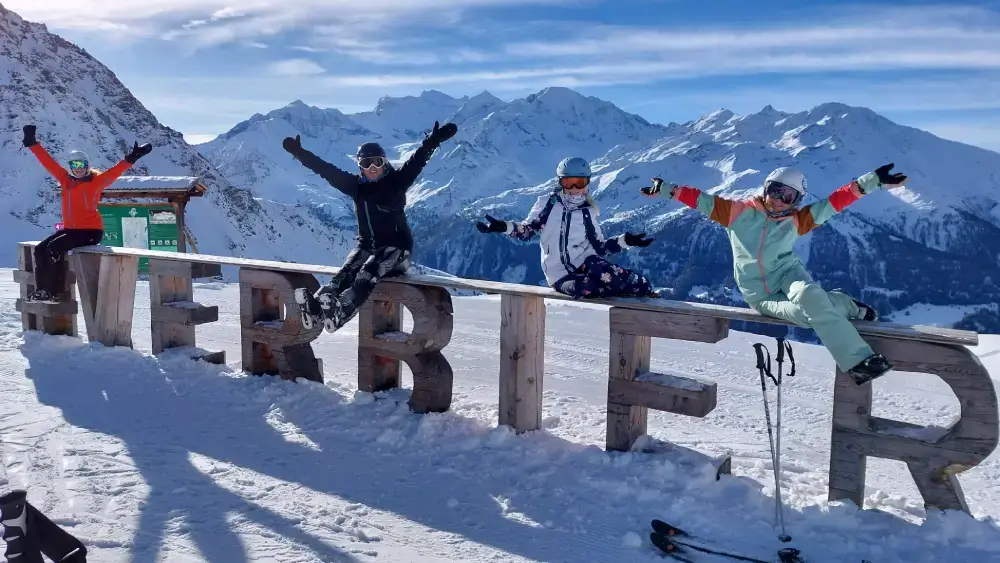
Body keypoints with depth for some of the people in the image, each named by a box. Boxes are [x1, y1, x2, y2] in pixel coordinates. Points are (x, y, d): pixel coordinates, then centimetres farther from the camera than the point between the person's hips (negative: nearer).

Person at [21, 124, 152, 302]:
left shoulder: (96, 181, -7)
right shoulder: (66, 180, 10)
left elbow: (114, 172, -21)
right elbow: (48, 162, 15)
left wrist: (130, 158, -35)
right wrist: (32, 143, 15)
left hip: (90, 230, -7)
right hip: (70, 228, 7)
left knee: (54, 247, -21)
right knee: (40, 249, -2)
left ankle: (54, 292, -14)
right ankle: (42, 289, 4)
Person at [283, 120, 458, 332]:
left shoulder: (396, 182, -5)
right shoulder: (356, 185, 7)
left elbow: (416, 161, -20)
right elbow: (326, 170, 10)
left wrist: (433, 141, -37)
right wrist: (299, 153, 9)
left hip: (396, 247, -4)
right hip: (367, 244, 5)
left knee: (369, 271, -32)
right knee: (347, 271, -24)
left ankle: (339, 311, -55)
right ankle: (318, 304, -48)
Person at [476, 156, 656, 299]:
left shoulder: (588, 212, 11)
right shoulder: (548, 203, 3)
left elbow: (600, 247, 14)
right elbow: (527, 230, 4)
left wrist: (626, 241, 2)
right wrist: (503, 227, -14)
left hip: (586, 262, 2)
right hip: (560, 274, -2)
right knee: (586, 289, -36)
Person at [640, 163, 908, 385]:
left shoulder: (796, 220, 0)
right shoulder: (738, 211, -4)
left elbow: (834, 202, -4)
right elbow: (701, 199, -5)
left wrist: (873, 181, -9)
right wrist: (665, 189, -10)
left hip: (786, 272, 1)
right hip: (760, 296, -1)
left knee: (808, 295, -36)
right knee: (811, 312, -28)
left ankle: (842, 304, -11)